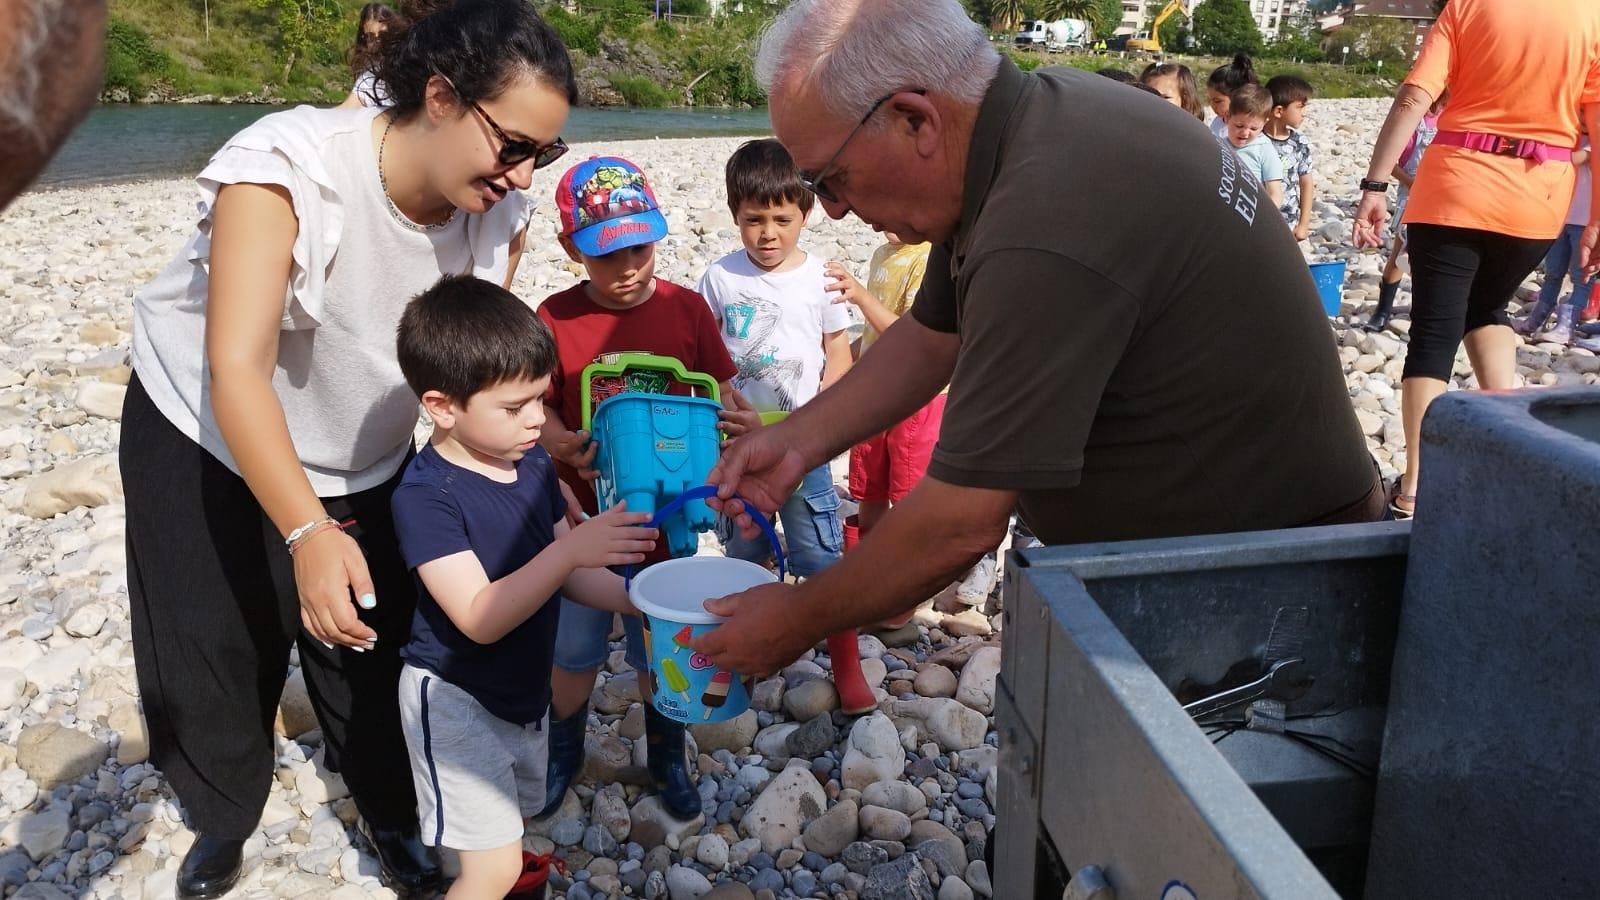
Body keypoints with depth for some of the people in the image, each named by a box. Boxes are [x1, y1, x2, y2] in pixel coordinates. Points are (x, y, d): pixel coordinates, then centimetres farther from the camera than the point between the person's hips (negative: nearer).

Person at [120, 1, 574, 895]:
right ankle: (224, 820, 38)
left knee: (376, 650, 7)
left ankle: (395, 817, 34)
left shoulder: (499, 212, -19)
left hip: (362, 460, 3)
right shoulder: (287, 166, -33)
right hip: (206, 432, -2)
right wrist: (309, 534, -46)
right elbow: (237, 370, -37)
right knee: (208, 656, 8)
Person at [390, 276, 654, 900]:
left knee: (514, 827, 24)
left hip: (525, 690, 7)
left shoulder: (533, 464, -4)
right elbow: (480, 619, -31)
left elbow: (564, 578, 4)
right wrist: (571, 548, -39)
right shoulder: (425, 494, -24)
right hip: (455, 700, -7)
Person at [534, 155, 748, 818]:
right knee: (574, 650, 16)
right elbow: (537, 407, -5)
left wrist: (734, 423, -22)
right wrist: (565, 446, -25)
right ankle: (563, 755, 42)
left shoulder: (686, 308, -7)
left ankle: (668, 759, 41)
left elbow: (720, 392, 0)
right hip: (584, 520, 0)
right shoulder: (555, 319, -11)